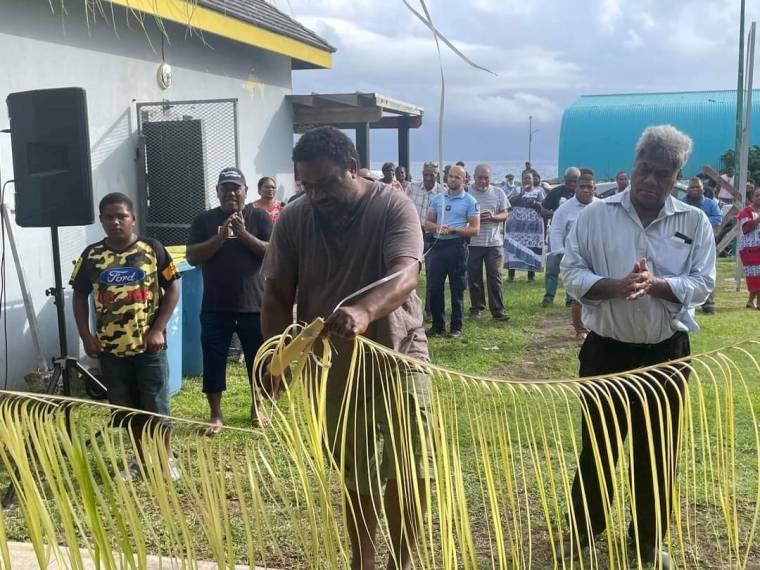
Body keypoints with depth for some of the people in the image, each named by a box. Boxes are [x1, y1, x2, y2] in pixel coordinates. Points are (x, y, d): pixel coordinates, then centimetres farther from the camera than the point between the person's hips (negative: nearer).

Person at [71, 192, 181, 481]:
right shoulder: (91, 255, 2)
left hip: (149, 345, -3)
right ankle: (141, 458, 30)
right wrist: (86, 336, 0)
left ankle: (166, 458, 23)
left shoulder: (152, 249, -5)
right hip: (111, 348, 3)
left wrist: (158, 330, -9)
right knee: (127, 408, 13)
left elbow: (172, 289, -2)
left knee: (157, 404, 4)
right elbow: (80, 296, 9)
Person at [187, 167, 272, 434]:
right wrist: (221, 236, -17)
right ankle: (215, 414, 20)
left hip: (254, 303, 0)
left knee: (258, 359, 12)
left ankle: (257, 407, 32)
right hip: (215, 307, 0)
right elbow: (192, 257, -6)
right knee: (213, 361, 5)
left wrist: (244, 234, -19)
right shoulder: (204, 220, 3)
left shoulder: (259, 217, 1)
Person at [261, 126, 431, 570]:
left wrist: (364, 311, -50)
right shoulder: (293, 221, -4)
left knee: (407, 467, -4)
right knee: (357, 473, 16)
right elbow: (277, 295, -4)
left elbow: (405, 274, -29)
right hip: (331, 363, 3)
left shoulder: (394, 207, -14)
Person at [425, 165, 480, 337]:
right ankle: (438, 325, 17)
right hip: (438, 245, 4)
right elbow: (428, 223, 13)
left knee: (457, 289, 2)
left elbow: (475, 229, -6)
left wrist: (453, 230, -18)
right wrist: (437, 228, -10)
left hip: (457, 246, -4)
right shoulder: (437, 199, 13)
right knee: (434, 287, 5)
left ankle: (456, 327, 11)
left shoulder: (470, 201, 0)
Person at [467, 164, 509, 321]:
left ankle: (497, 310, 3)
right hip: (473, 242, -1)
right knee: (474, 277, 7)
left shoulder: (498, 193, 6)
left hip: (493, 242, 1)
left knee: (494, 277, 0)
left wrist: (492, 217, -12)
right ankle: (477, 307, 20)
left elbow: (504, 215, 8)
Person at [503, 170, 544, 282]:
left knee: (531, 249, -4)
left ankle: (531, 274, 3)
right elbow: (509, 202, -3)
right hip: (515, 225, 1)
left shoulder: (538, 191, 11)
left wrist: (535, 203, -17)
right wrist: (521, 193, -14)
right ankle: (510, 274, 2)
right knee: (513, 248, -4)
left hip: (532, 226, 0)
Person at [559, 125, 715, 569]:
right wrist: (615, 286, -24)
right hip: (607, 349, -1)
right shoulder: (596, 215, -4)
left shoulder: (695, 222, -1)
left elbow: (703, 283, -6)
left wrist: (656, 284, -24)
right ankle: (583, 529, 31)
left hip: (667, 353, 1)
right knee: (598, 442, 12)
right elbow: (572, 273, -7)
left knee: (658, 449, 13)